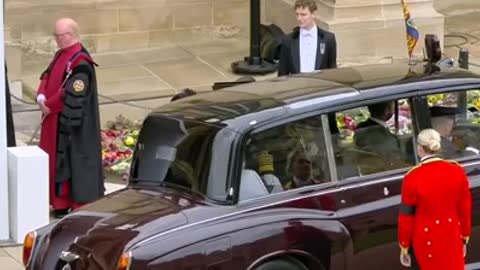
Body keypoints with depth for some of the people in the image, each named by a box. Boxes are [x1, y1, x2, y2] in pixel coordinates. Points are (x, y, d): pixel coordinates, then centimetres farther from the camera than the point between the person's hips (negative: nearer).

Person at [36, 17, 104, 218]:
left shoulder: (80, 62, -22)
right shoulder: (62, 54, 9)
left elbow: (70, 93, -24)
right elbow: (47, 76, 13)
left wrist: (48, 106, -13)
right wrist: (41, 97, -6)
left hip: (71, 123, -9)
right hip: (56, 120, 9)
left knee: (73, 161, -2)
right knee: (58, 160, 15)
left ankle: (81, 207, 7)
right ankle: (61, 201, 24)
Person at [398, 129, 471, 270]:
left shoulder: (413, 178, -23)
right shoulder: (457, 171, -14)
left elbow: (406, 216, -14)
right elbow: (465, 209, -4)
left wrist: (404, 248, -1)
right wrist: (464, 239, 11)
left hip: (427, 239, -2)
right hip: (452, 237, 2)